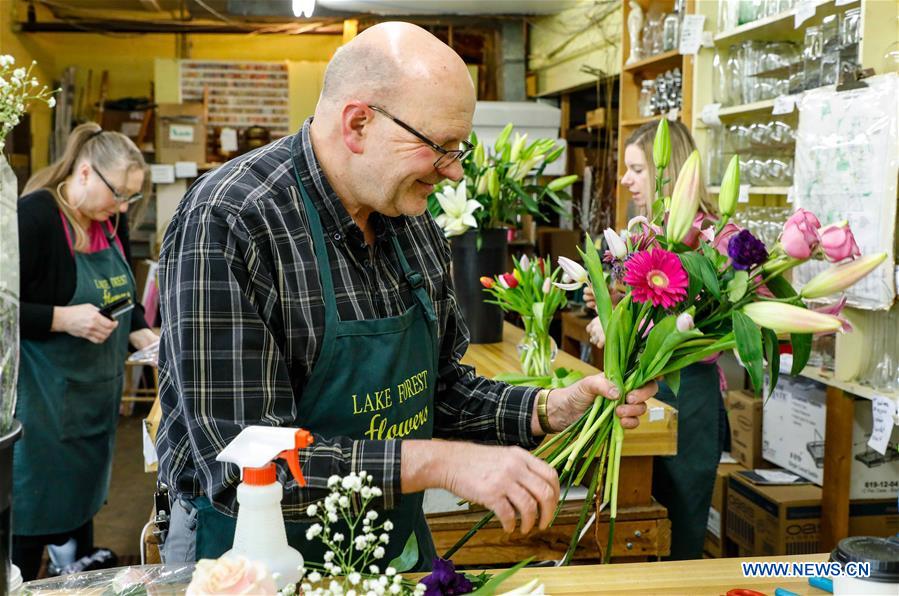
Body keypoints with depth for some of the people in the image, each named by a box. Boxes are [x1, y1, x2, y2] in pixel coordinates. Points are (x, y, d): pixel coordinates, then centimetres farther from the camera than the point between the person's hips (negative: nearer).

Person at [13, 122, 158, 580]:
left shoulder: (111, 220, 5)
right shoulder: (33, 216, -19)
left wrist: (141, 334, 0)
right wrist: (63, 318, -28)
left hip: (95, 398, 8)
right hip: (42, 401, -8)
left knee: (81, 507, 20)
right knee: (31, 524, 3)